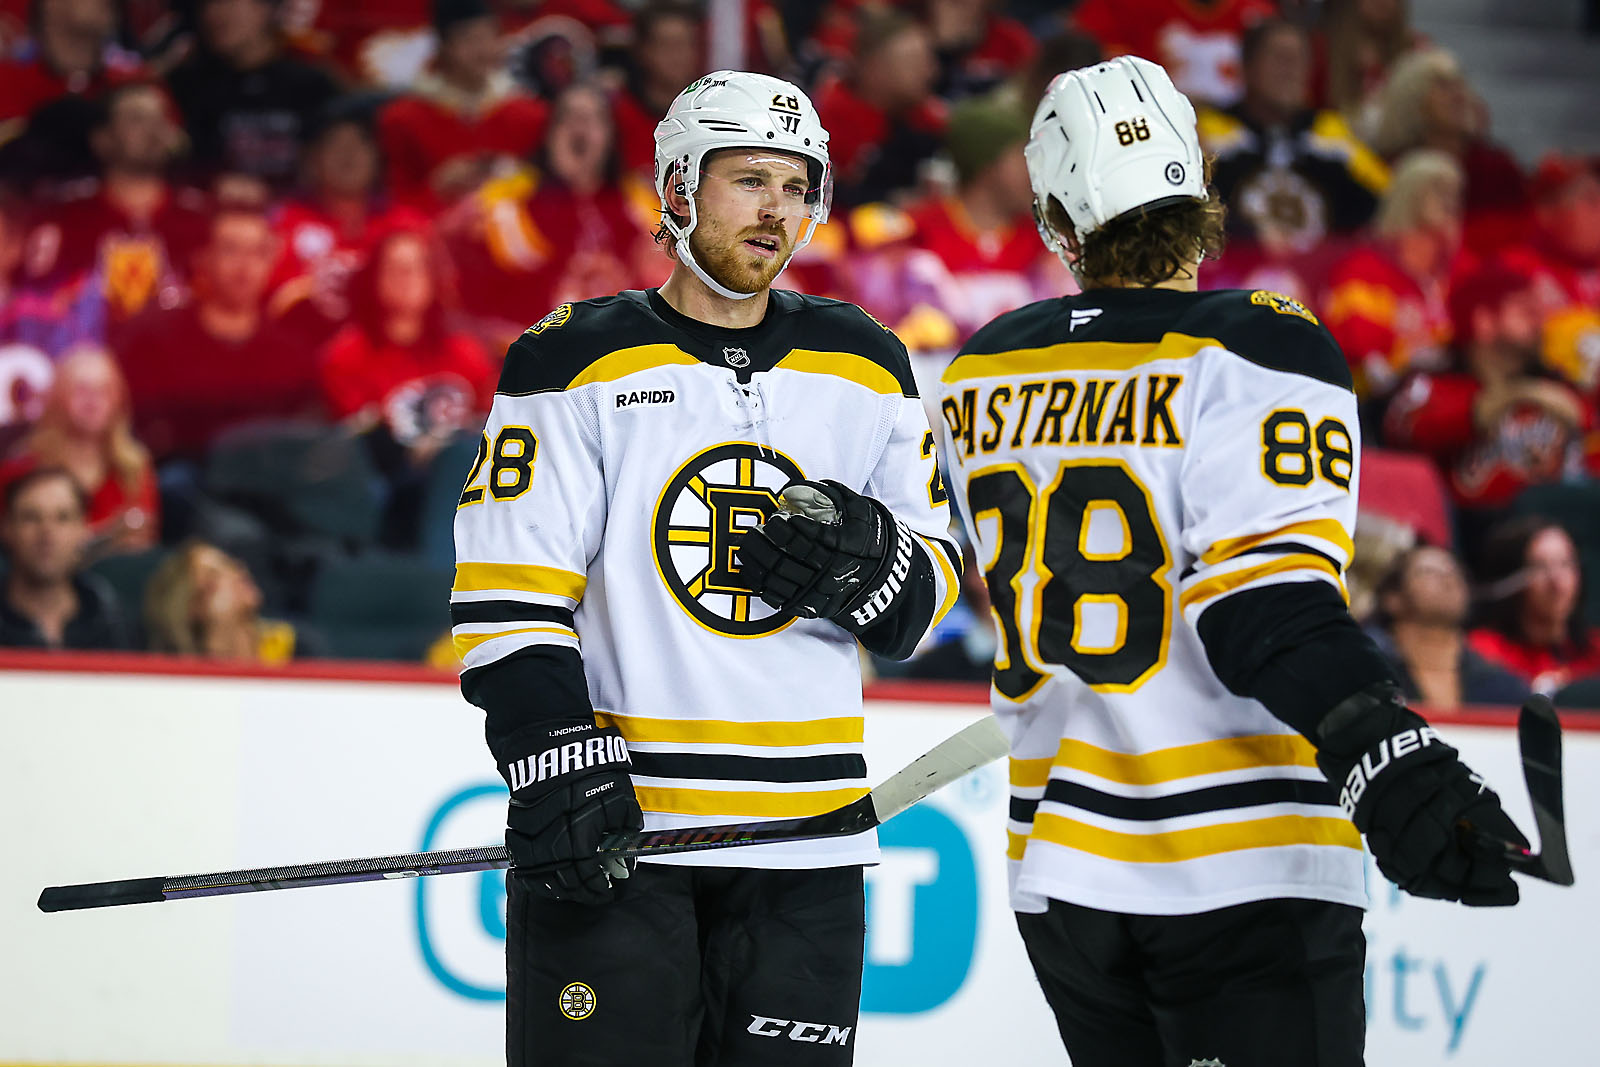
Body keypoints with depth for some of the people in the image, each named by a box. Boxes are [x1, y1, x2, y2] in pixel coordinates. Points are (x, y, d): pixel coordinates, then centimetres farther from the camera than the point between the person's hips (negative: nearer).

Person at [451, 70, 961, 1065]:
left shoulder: (863, 366, 12)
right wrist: (556, 761, -16)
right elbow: (507, 593, -5)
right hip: (610, 831, -3)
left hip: (806, 839, 4)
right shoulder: (577, 364, 0)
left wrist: (866, 566, -8)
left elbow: (929, 587, 14)